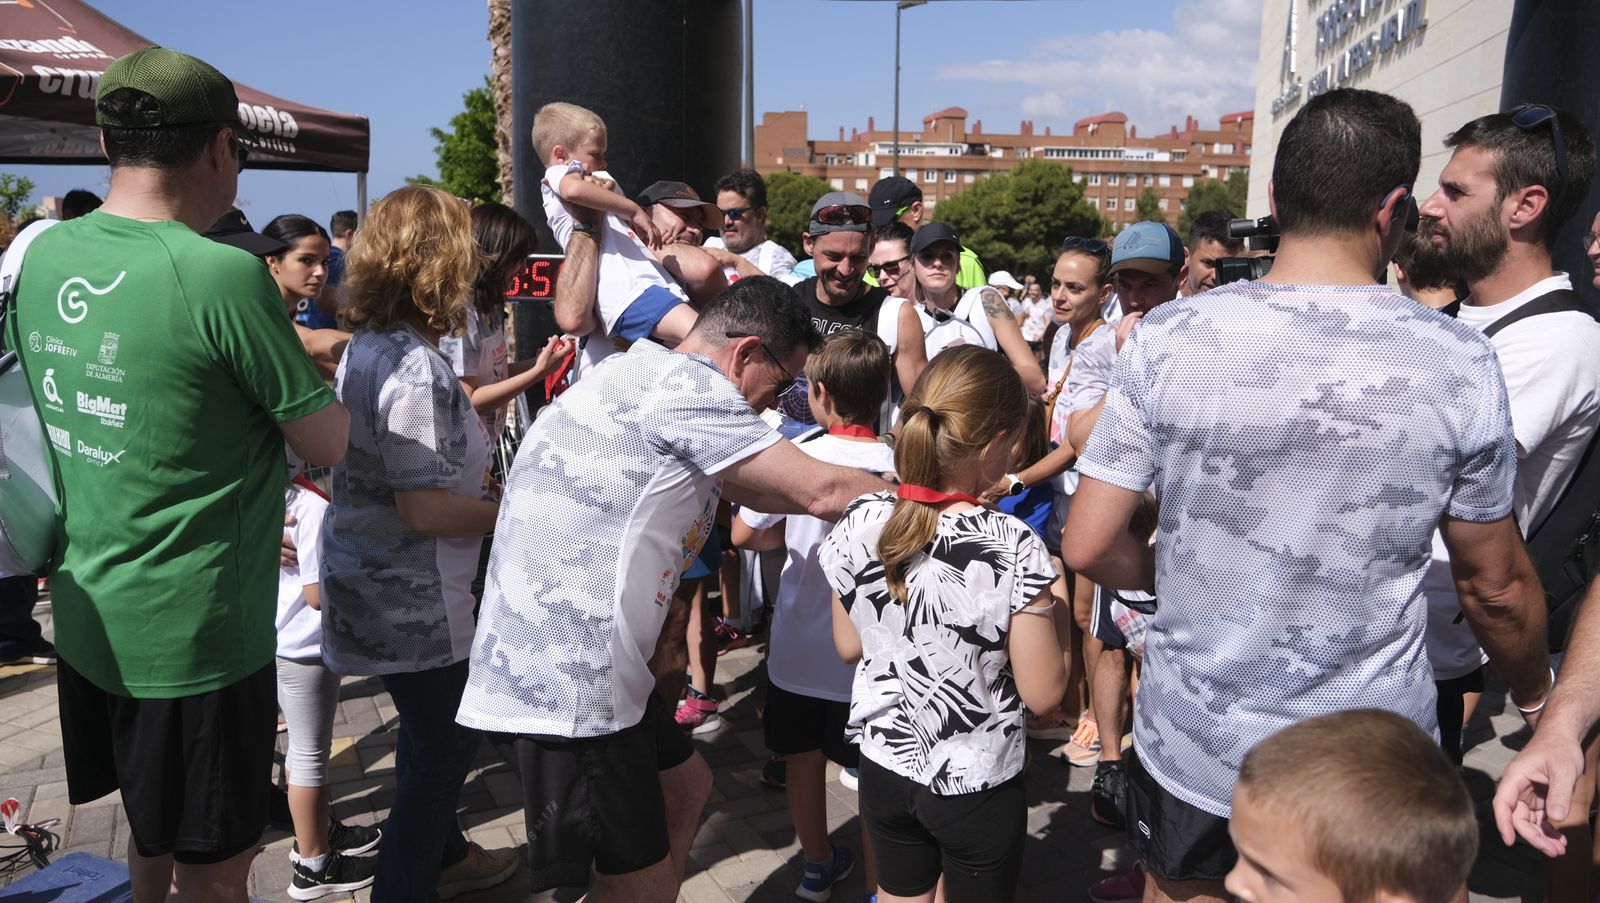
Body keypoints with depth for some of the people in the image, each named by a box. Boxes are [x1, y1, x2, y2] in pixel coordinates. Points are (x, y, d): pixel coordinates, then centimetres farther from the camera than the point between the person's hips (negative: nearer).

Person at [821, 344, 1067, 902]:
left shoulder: (860, 523, -13)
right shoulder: (1013, 548, -26)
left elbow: (848, 647, 0)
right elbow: (1042, 693, -17)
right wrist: (1045, 615, -3)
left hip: (884, 766, 3)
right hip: (974, 783, -3)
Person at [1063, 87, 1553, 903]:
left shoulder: (1167, 338, -15)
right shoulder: (1459, 364, -13)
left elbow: (1087, 548, -10)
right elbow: (1495, 584, -1)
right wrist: (1533, 689, 19)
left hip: (1192, 751, 0)